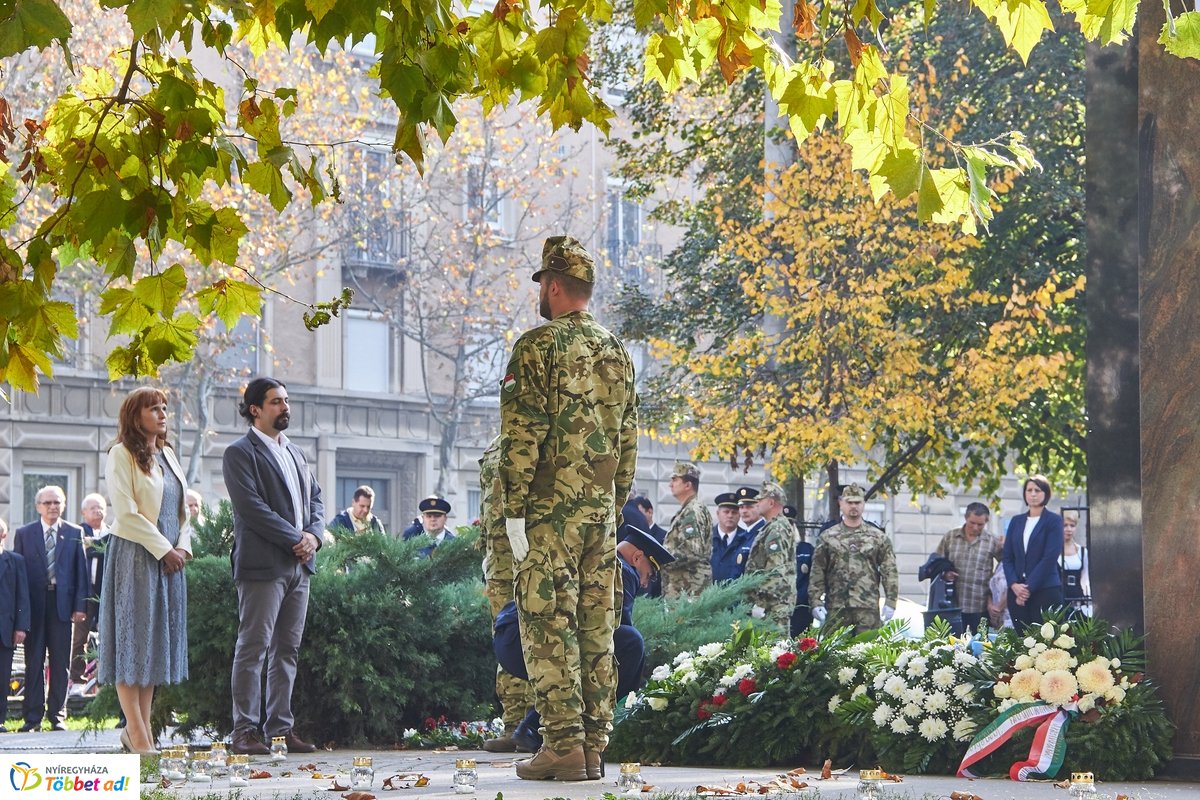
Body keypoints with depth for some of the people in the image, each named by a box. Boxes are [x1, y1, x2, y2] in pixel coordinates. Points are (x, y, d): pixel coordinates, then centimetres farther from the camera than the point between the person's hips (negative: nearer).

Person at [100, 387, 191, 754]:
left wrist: (183, 546, 1)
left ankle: (141, 728, 10)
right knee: (134, 640, -6)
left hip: (169, 559, 8)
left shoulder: (167, 455, 16)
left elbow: (181, 509, 18)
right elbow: (127, 513, -14)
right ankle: (137, 733, -6)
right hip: (136, 556, -8)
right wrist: (165, 549, -13)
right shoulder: (121, 455, -6)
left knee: (157, 641, 7)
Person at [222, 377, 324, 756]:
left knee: (287, 650, 8)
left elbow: (315, 498, 19)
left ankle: (281, 728, 11)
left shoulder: (296, 454, 21)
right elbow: (252, 507, -14)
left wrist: (314, 534, -1)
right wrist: (295, 539, -15)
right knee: (253, 647, -7)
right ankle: (243, 731, -6)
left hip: (298, 566, 8)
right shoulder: (240, 453, -5)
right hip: (262, 565, -8)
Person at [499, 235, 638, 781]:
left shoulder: (539, 346, -7)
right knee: (596, 627, 7)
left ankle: (563, 744, -11)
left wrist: (515, 511, -11)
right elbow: (628, 439, 16)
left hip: (551, 508, -7)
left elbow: (521, 435, -13)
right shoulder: (617, 353, 14)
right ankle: (594, 745, 7)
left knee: (548, 624, -6)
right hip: (602, 509, 7)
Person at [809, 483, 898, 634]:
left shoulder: (879, 538, 9)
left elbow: (889, 572, 6)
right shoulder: (827, 537, 10)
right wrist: (816, 602, -1)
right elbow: (817, 573, 8)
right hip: (836, 609, 1)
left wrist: (890, 603, -3)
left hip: (868, 608, -1)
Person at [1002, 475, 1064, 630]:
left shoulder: (1054, 521, 0)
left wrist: (1028, 587, -12)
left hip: (1046, 591, -5)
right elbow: (1007, 556, 11)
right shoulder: (1016, 521, 16)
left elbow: (1050, 558, -8)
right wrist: (1014, 585, -6)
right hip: (1017, 591, 5)